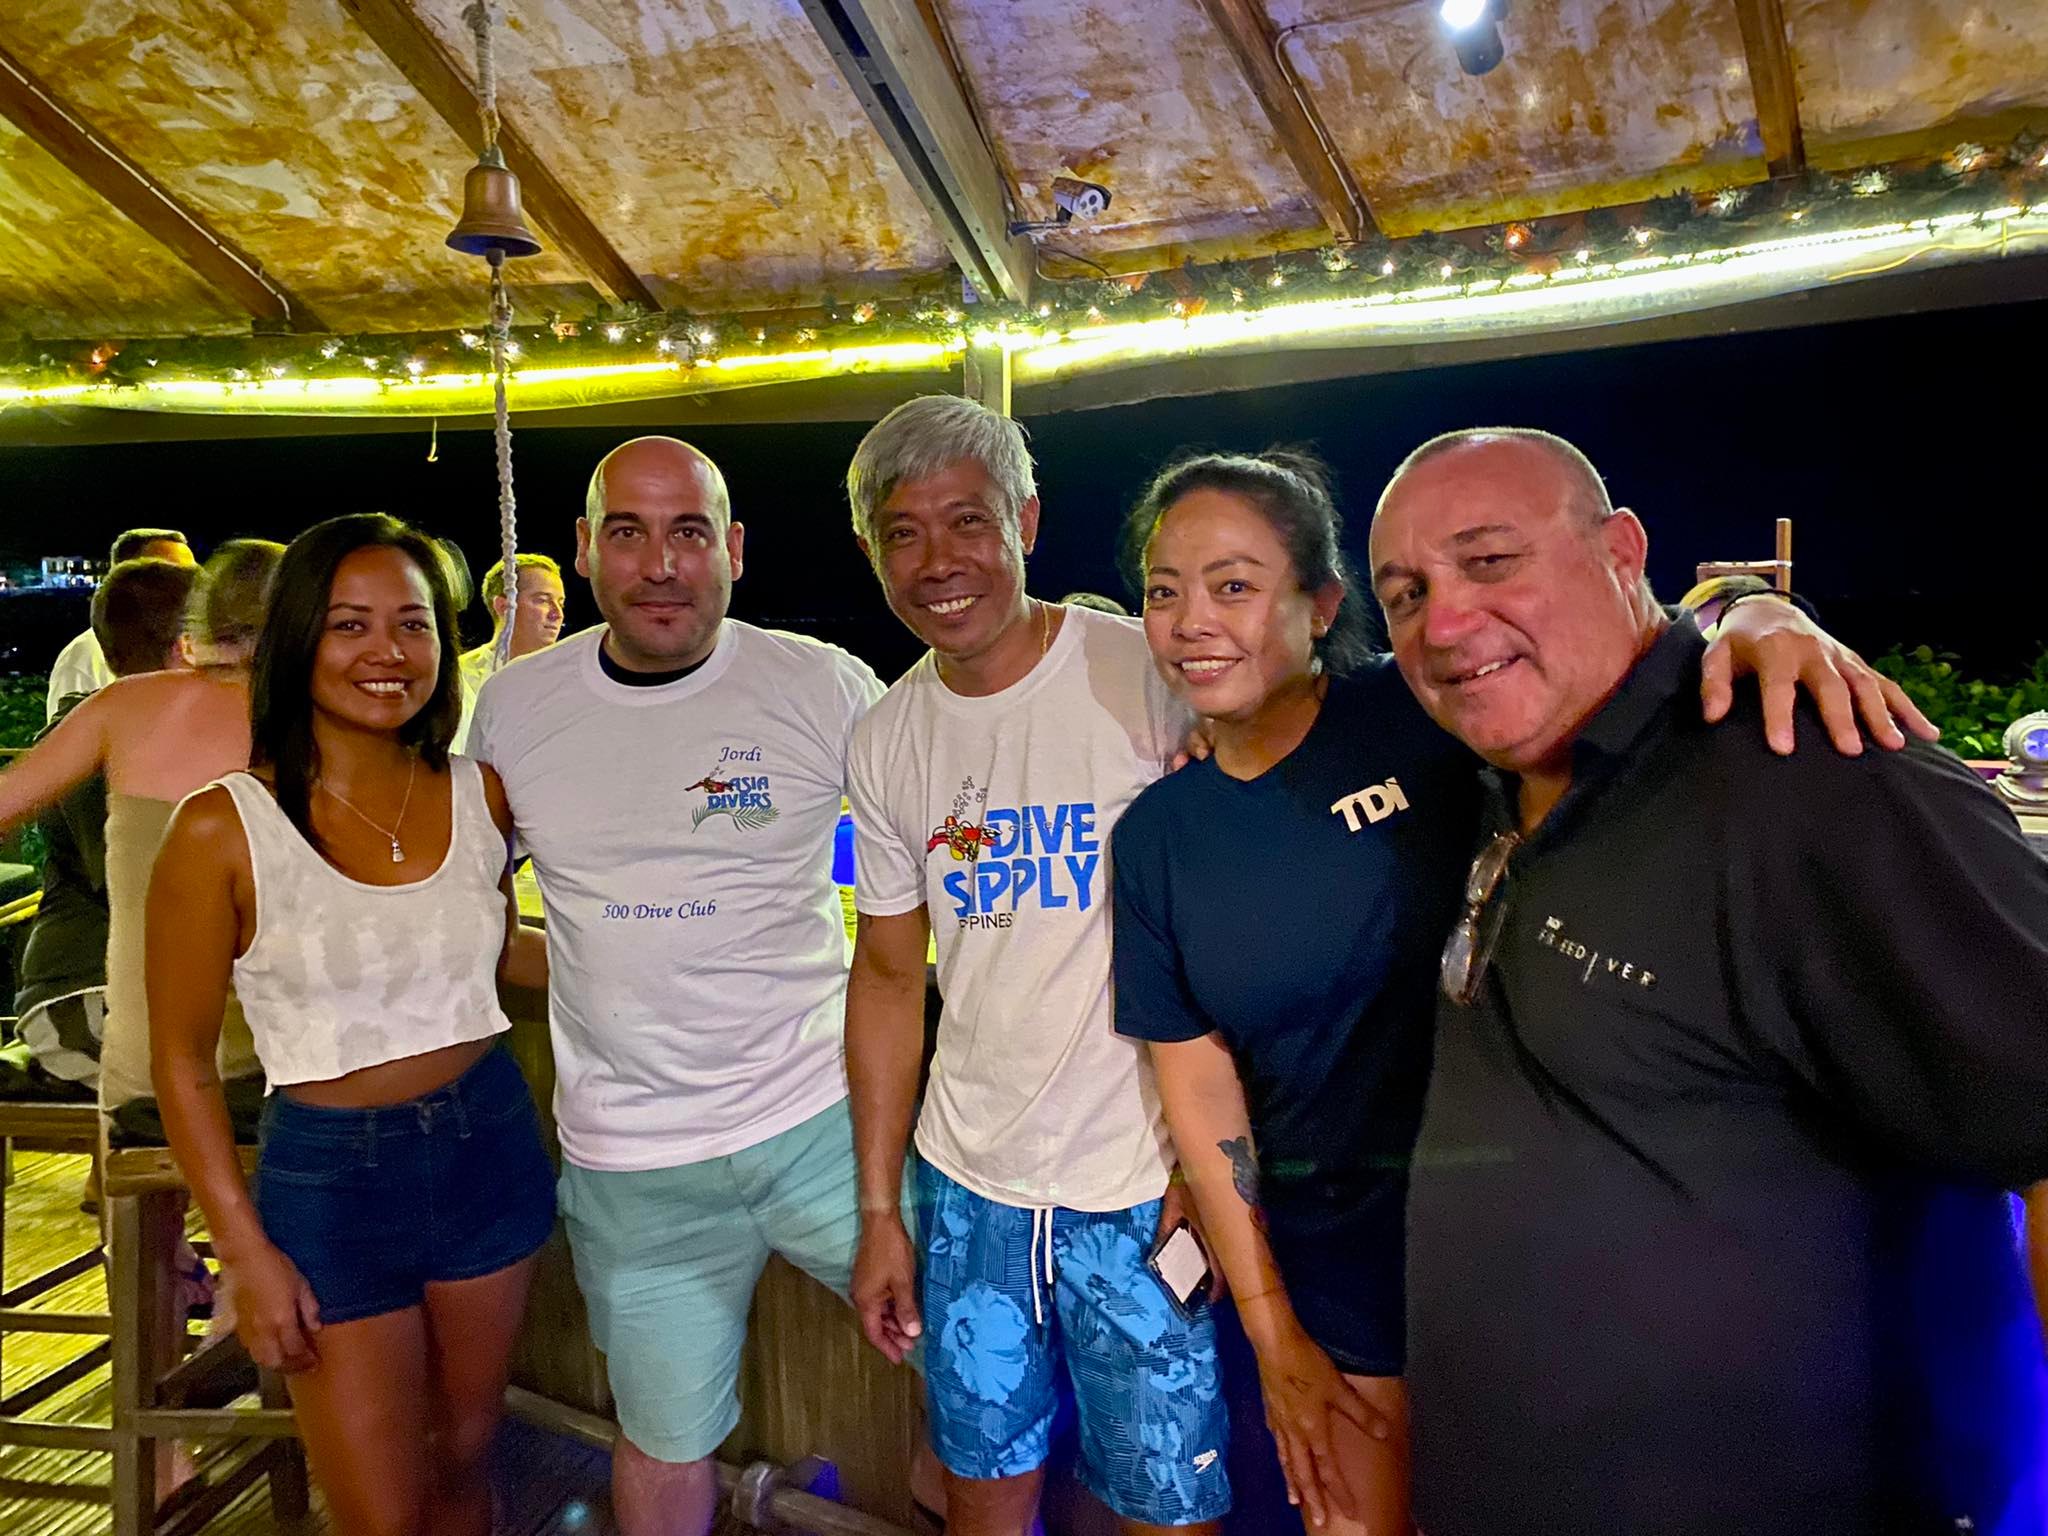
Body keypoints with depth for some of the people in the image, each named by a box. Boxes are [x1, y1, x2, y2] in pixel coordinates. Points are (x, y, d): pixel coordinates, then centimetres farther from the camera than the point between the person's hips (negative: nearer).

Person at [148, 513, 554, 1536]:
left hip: (489, 1146, 4)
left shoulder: (479, 794, -3)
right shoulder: (223, 829, -14)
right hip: (330, 1173, -3)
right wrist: (246, 1253, -7)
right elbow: (183, 1060, -7)